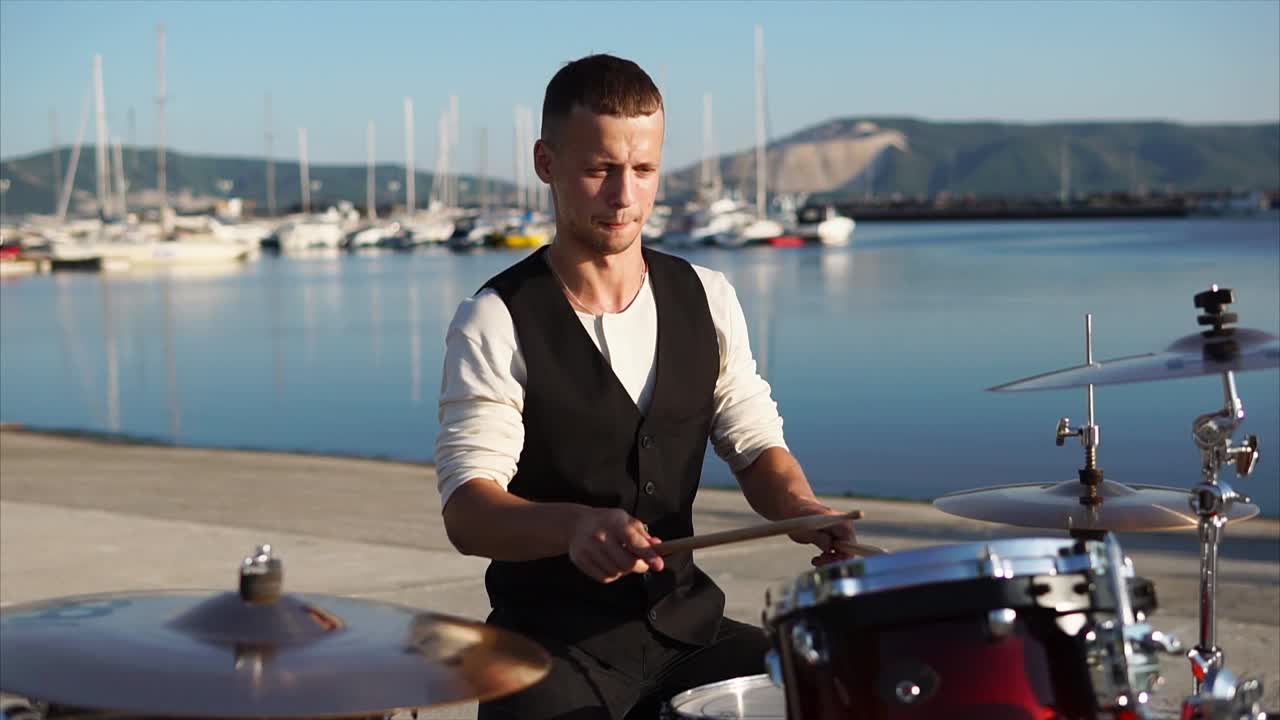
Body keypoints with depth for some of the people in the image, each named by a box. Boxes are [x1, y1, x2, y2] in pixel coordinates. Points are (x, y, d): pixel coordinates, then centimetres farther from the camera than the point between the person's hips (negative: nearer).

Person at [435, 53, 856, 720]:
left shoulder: (706, 298, 5)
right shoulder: (496, 323, -11)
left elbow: (755, 446, 9)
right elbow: (467, 513, -18)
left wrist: (801, 510, -14)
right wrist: (575, 526, -39)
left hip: (687, 621, 4)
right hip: (551, 645, -4)